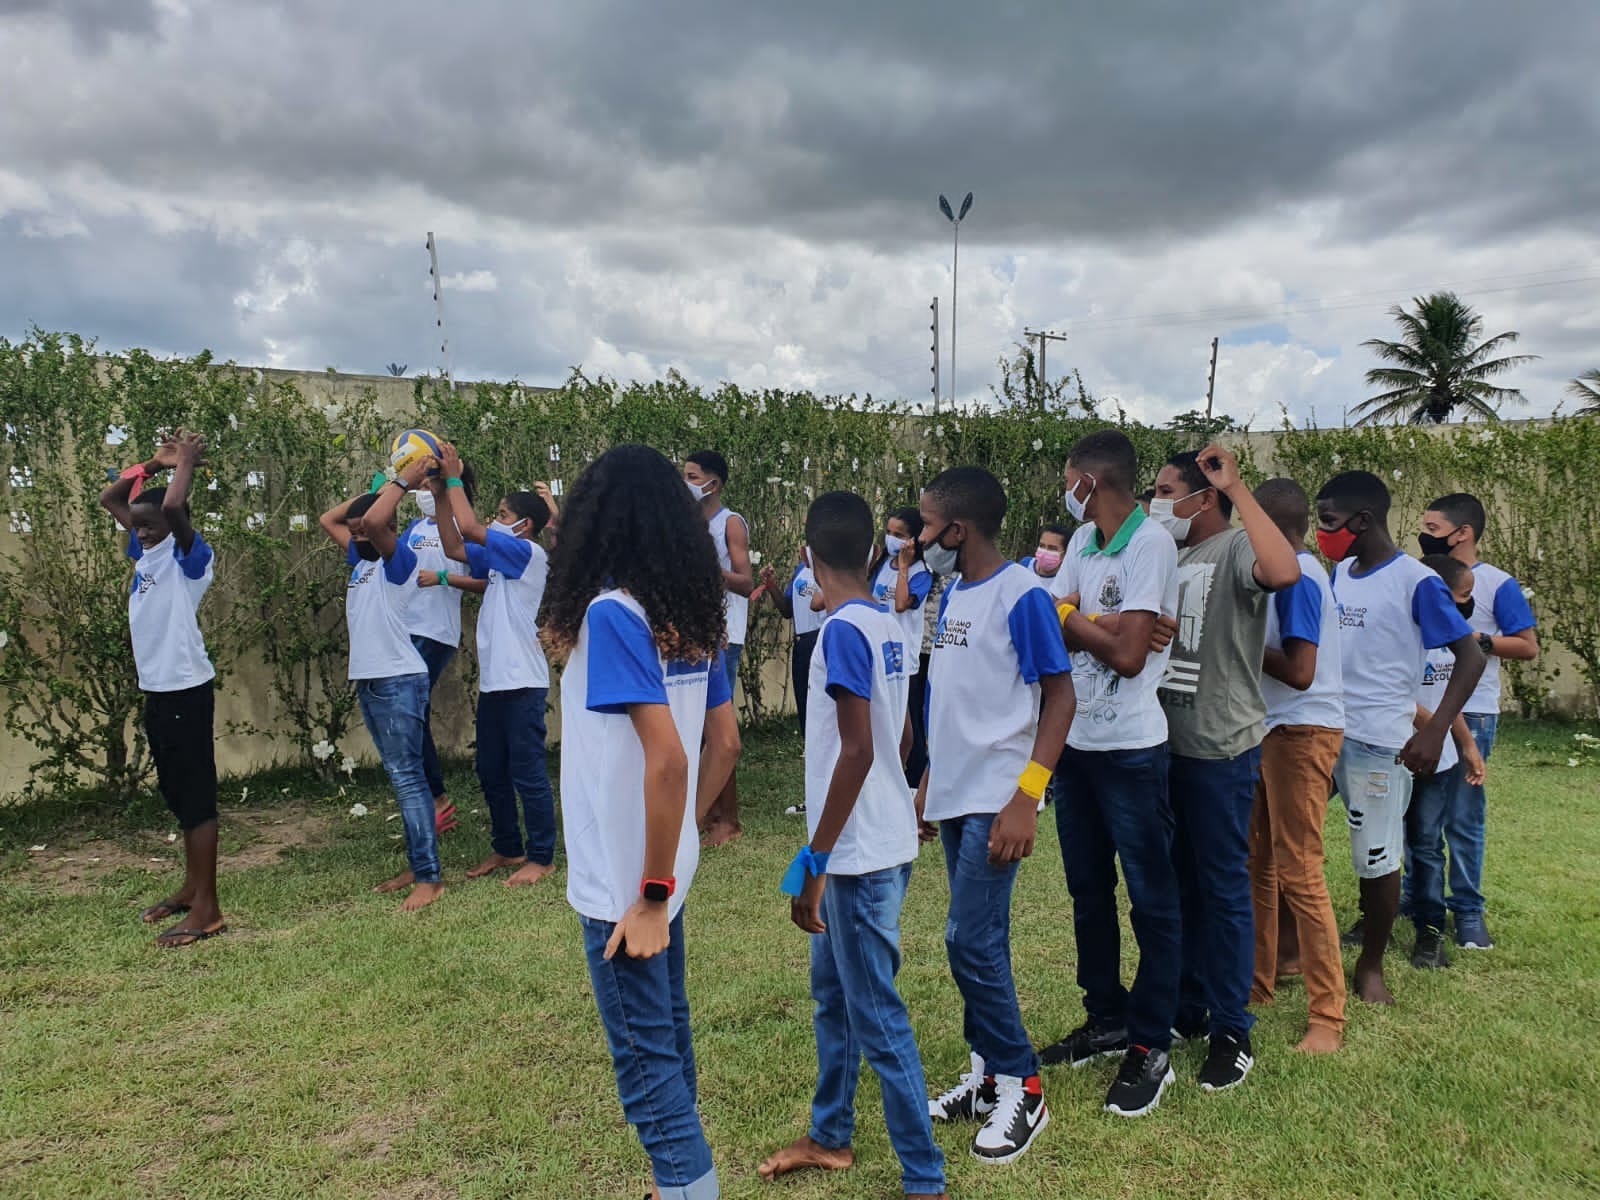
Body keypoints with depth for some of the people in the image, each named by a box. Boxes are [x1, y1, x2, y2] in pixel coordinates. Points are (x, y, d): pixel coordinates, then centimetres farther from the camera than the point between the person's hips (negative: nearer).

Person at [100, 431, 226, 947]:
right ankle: (191, 887, 29)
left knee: (197, 796, -5)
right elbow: (108, 500, 21)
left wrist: (187, 463, -13)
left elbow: (173, 506, -30)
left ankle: (207, 908, 0)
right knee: (177, 795, 16)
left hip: (187, 690, -9)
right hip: (156, 691, 9)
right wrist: (154, 463, 11)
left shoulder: (187, 554, -11)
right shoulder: (146, 552, 12)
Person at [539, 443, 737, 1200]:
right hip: (664, 864, 8)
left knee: (643, 1053, 6)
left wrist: (651, 896, -21)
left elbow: (667, 757, -27)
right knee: (666, 1031, 22)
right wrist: (676, 852, 16)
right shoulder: (695, 613, 3)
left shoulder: (613, 610, -20)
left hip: (625, 878, -8)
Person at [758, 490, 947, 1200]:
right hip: (876, 843, 9)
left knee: (877, 1018, 2)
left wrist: (815, 863, -18)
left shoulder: (844, 630, -19)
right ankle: (830, 1136, 38)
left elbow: (857, 752, -23)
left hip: (862, 854, -9)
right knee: (831, 992, 22)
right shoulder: (890, 626, 7)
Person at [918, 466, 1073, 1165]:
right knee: (978, 942, 14)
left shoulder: (1020, 594, -14)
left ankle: (1021, 1088, 12)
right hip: (954, 793, 8)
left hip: (996, 799, -8)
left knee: (971, 943, -6)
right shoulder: (952, 595, 9)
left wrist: (1026, 798, -21)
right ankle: (990, 1073, 28)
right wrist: (930, 782, 18)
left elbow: (1060, 695, -15)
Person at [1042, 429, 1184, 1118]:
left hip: (1130, 749, -8)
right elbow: (1053, 629, 2)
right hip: (1075, 742, 8)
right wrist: (1104, 624, -14)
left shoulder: (1151, 544, -14)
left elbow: (1128, 653, -20)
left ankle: (1150, 1047, 16)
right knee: (1088, 890, 17)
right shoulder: (1082, 542, 9)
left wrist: (1075, 620, -5)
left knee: (1150, 897, 5)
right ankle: (1107, 1021, 33)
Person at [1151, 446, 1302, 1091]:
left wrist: (1238, 488, -30)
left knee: (1224, 889, 3)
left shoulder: (1236, 548, -12)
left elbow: (1284, 572, -36)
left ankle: (1231, 1032, 18)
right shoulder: (1174, 556, 13)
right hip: (1169, 743, 8)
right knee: (1178, 884, 17)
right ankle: (1188, 1009, 33)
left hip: (1222, 748, -8)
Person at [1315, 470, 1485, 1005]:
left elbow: (1471, 655, -12)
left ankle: (1371, 965, 26)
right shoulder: (1339, 571, 7)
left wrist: (1435, 731, -19)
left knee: (1377, 859, 5)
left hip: (1378, 740, -6)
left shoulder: (1416, 583, -11)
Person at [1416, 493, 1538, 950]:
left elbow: (1528, 647, -4)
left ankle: (1468, 909, 14)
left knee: (1462, 817, 1)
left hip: (1469, 715, -4)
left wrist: (1478, 640, -16)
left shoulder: (1497, 585, -4)